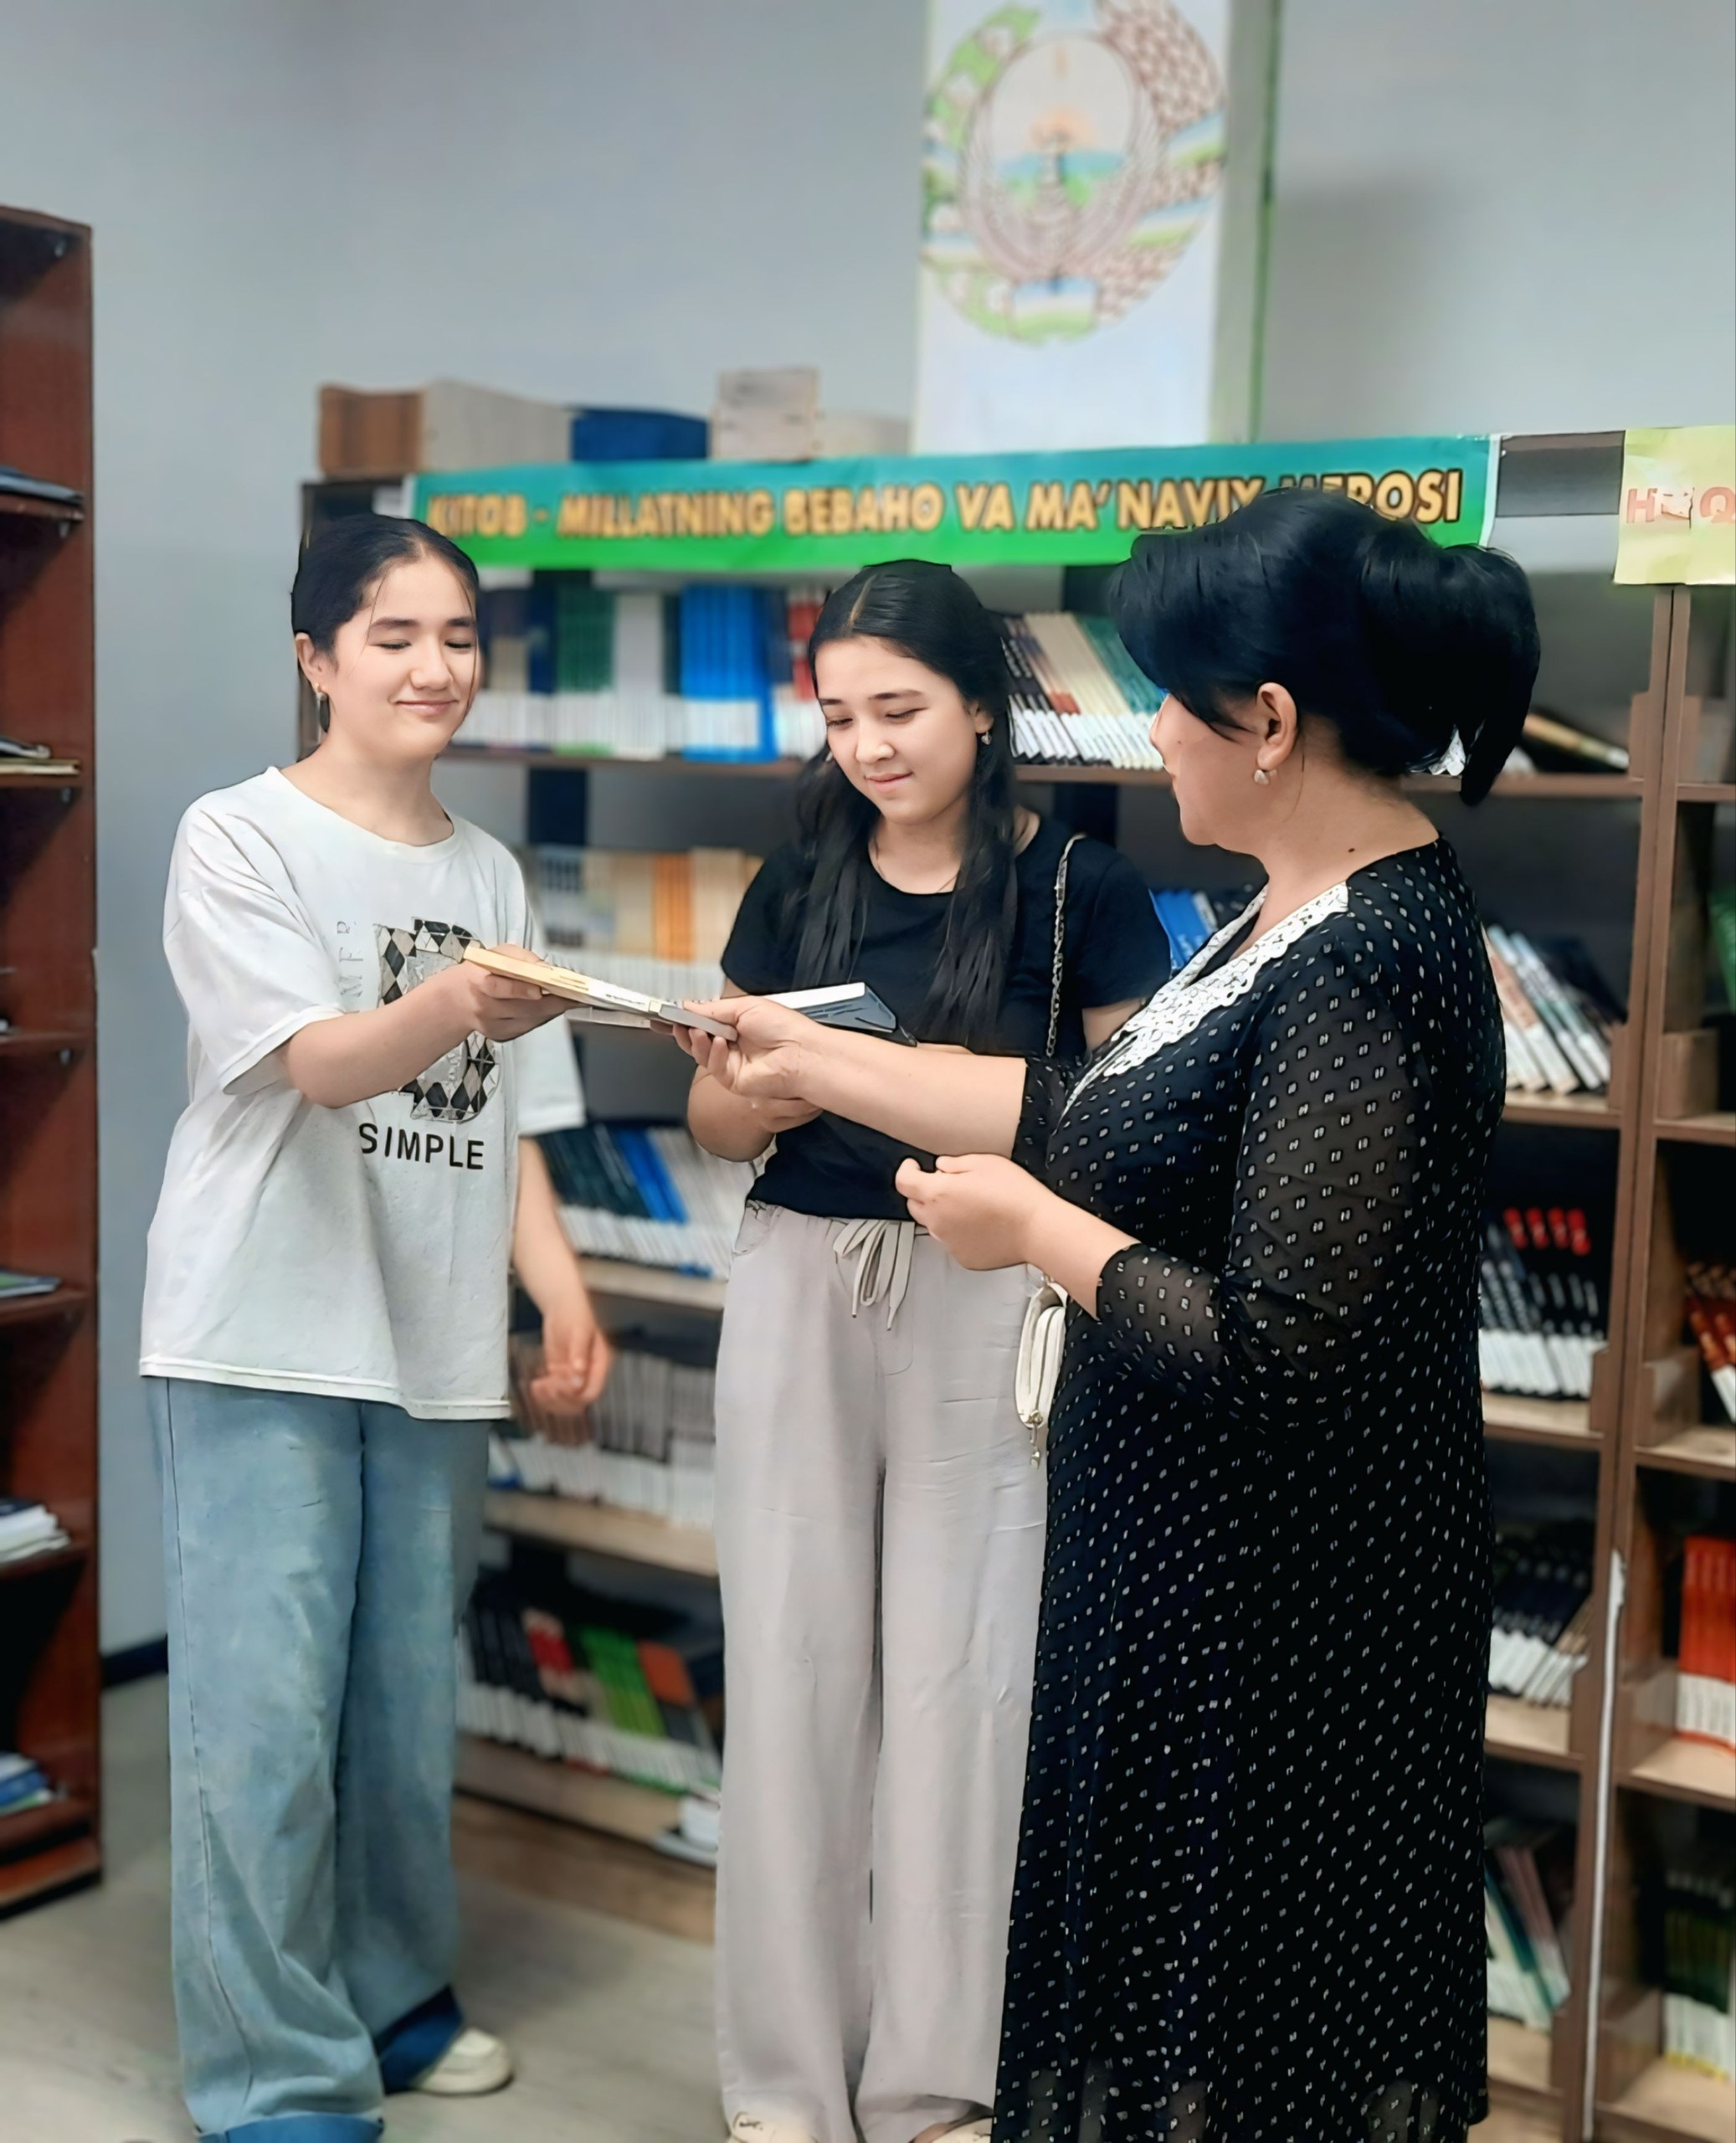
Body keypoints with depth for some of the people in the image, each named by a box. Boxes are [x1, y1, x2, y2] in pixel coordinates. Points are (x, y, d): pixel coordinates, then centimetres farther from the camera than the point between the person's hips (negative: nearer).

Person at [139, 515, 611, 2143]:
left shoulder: (490, 875, 13)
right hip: (267, 1342, -5)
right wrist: (448, 1008, -37)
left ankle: (389, 1997, 31)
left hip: (435, 1346, 5)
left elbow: (504, 1121, 14)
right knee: (266, 1718, -5)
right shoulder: (241, 837, -4)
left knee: (410, 1701, 12)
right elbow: (318, 1061, -17)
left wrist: (558, 1285, -1)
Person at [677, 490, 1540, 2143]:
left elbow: (1274, 1365, -28)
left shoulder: (1367, 973, -25)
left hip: (1275, 1613, -9)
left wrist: (1031, 1231, -15)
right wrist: (813, 1062, 18)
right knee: (1159, 1955, 22)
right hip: (1181, 1567, 9)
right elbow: (1088, 1121, 14)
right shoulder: (1296, 917, 6)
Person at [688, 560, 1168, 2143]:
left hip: (985, 1300, -3)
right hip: (800, 1284, 3)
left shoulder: (1075, 887, -2)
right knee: (792, 1658, 5)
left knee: (959, 1671, 0)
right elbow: (718, 1116, 12)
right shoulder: (801, 883, 8)